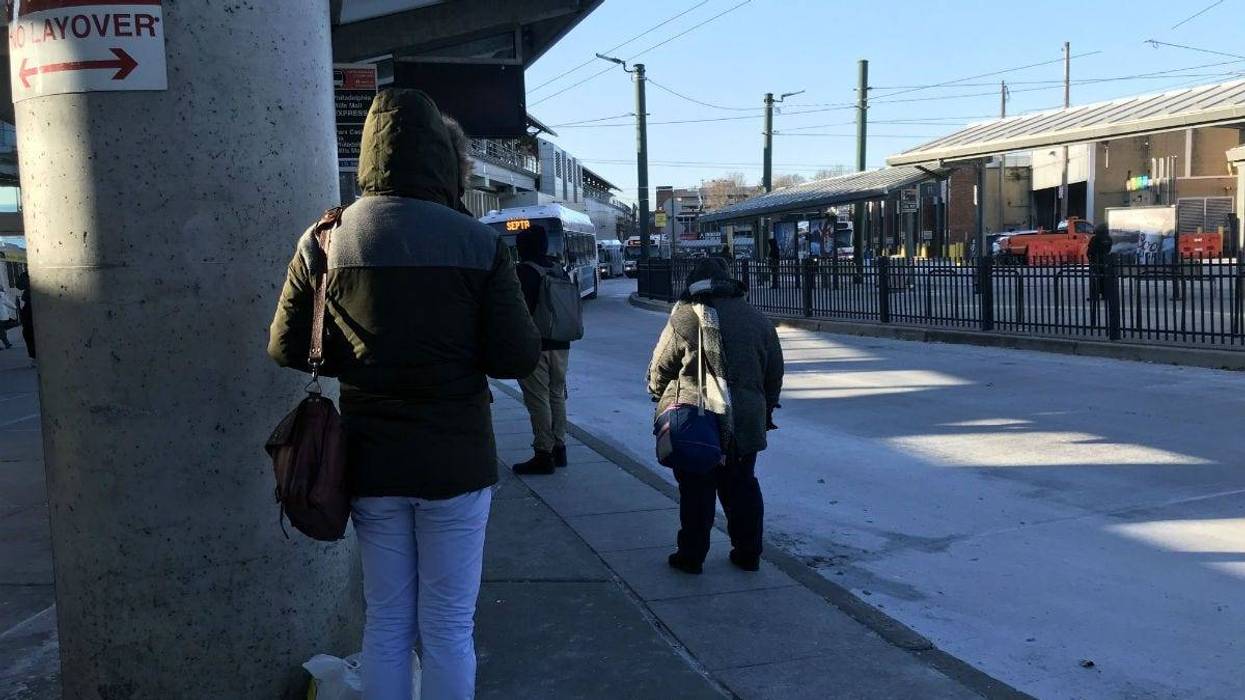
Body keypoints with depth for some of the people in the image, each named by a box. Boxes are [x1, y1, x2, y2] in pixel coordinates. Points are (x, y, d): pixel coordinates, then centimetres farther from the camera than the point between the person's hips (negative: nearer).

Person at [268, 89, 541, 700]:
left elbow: (285, 347, 2)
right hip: (455, 460, -2)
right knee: (448, 627, 10)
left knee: (386, 622, 16)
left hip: (371, 462, 3)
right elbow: (519, 357, -11)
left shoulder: (325, 241, -5)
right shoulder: (478, 243, -11)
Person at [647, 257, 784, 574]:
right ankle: (748, 553, 23)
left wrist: (659, 394, 17)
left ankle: (691, 556, 13)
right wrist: (766, 411, 25)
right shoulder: (757, 319, 8)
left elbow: (659, 368, -3)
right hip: (746, 423, 4)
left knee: (696, 491, 6)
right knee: (742, 487, 16)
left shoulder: (684, 317, -7)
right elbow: (775, 372, 14)